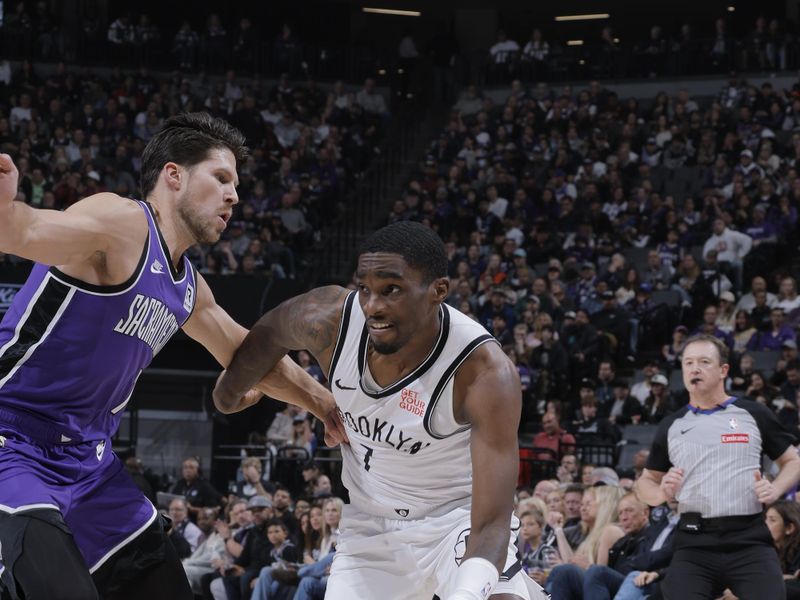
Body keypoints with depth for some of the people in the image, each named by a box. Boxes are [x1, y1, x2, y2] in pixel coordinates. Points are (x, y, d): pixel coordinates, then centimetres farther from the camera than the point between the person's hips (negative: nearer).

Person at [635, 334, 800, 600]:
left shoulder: (754, 415, 7)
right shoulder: (671, 426, 14)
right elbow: (646, 482, 21)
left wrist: (775, 489, -5)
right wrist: (662, 493, -2)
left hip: (750, 539, -1)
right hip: (694, 543, 2)